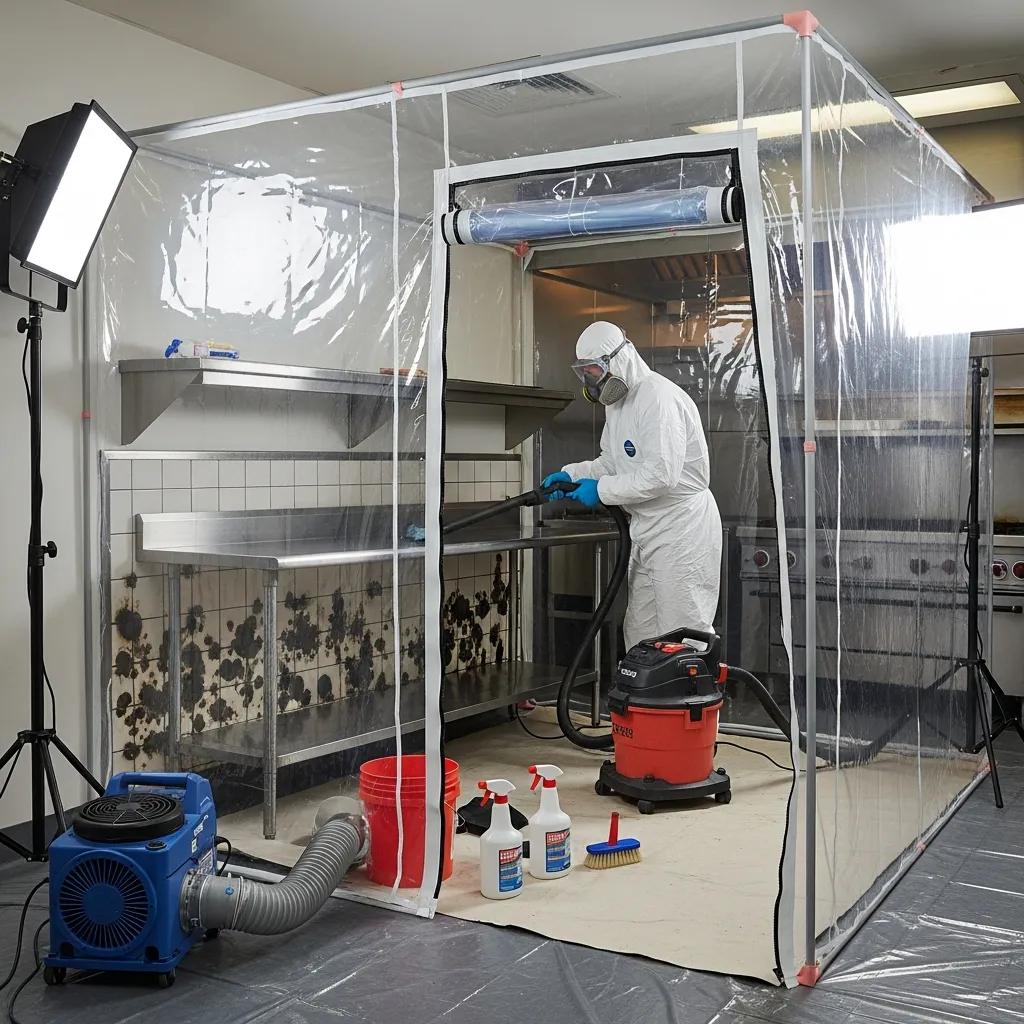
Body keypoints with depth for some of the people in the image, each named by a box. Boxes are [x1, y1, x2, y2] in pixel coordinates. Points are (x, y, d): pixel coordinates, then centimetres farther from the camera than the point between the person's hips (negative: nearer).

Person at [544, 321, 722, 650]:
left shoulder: (657, 396, -19)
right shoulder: (618, 401, 14)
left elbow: (661, 474, -27)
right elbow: (611, 462, 22)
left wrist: (602, 490, -18)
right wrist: (571, 474, 6)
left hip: (682, 532, -10)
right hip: (648, 532, 10)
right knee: (640, 633, 16)